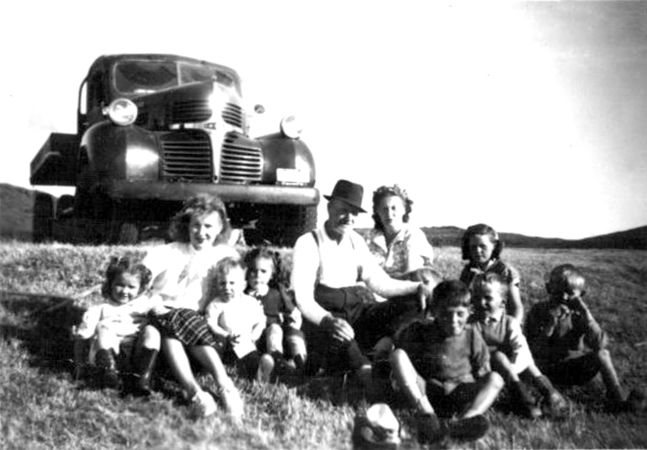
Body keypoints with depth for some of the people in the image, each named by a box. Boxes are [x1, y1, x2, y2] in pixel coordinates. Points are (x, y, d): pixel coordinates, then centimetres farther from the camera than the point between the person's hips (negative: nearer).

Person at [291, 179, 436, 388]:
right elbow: (303, 297, -15)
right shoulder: (308, 243, -5)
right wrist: (327, 320, -36)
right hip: (325, 314, -6)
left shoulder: (356, 241, 13)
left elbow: (380, 282, 7)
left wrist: (418, 287, -10)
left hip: (359, 312, 6)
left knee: (412, 304, -15)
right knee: (338, 331, -41)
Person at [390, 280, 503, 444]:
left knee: (495, 379, -23)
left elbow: (482, 373, 5)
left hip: (460, 396, 1)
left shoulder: (471, 336, 0)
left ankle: (465, 419, -50)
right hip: (424, 393, -1)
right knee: (398, 354, -23)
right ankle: (427, 416, -41)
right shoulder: (420, 332, -3)